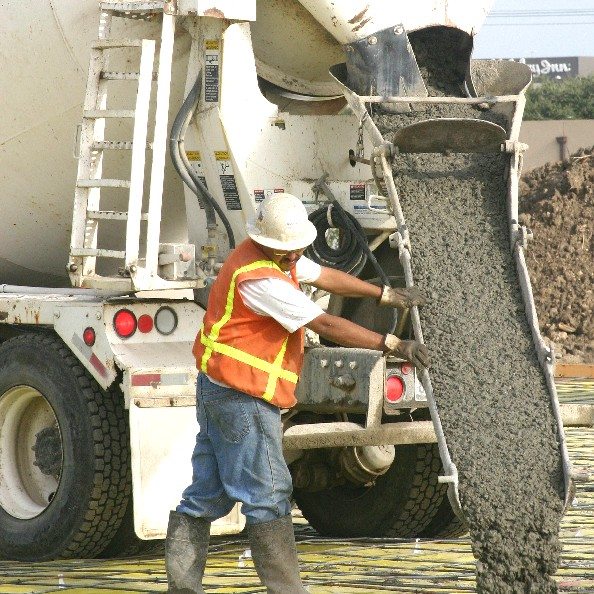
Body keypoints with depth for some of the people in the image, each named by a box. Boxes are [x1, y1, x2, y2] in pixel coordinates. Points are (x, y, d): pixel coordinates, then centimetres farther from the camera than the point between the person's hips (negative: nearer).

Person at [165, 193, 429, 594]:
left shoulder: (279, 256, 8)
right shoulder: (260, 279, -22)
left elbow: (325, 276, 22)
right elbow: (325, 325, -23)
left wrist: (387, 295, 24)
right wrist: (392, 345, -20)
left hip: (218, 391, 10)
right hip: (244, 396, -10)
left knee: (208, 494, 11)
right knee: (268, 494, -6)